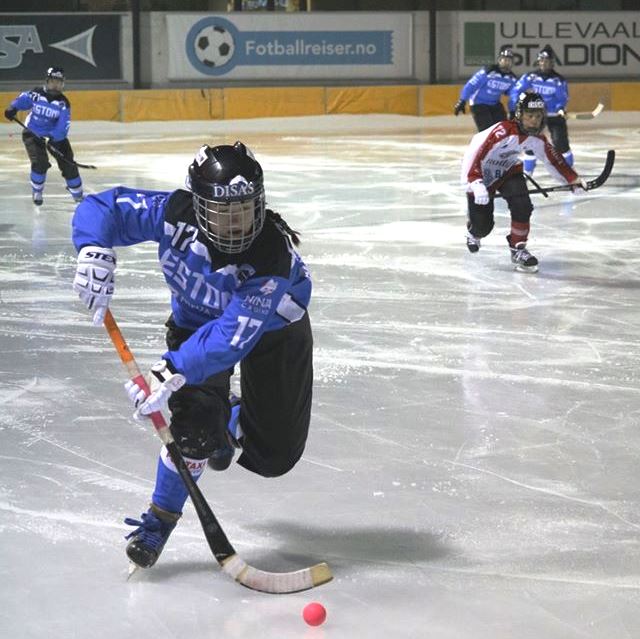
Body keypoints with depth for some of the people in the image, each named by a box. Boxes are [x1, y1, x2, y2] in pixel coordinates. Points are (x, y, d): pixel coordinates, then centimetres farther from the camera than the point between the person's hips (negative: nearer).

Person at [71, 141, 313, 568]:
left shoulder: (273, 254, -41)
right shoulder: (175, 213, -31)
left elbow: (234, 334, -45)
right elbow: (103, 208, -21)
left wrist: (174, 371, -52)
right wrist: (95, 252, -40)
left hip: (272, 329, -1)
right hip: (196, 318, 1)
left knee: (274, 454, 2)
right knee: (196, 422, -23)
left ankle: (234, 421, 37)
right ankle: (162, 517, 0)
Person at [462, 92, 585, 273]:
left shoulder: (536, 138, -11)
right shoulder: (503, 131, -34)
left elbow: (553, 158, 6)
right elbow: (474, 154, -39)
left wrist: (574, 179, 10)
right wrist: (475, 183, -49)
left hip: (508, 170, 5)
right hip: (482, 174, -5)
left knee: (522, 205, -21)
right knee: (482, 226, -5)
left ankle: (518, 249, -1)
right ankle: (474, 233, 35)